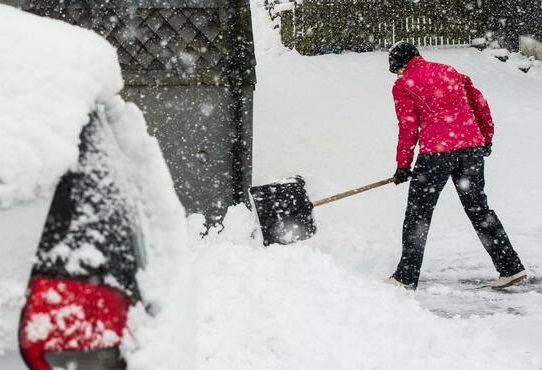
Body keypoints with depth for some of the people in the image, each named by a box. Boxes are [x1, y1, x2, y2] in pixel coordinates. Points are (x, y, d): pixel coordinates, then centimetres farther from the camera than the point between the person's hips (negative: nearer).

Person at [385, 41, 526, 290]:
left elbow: (408, 128, -1)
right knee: (478, 208, 14)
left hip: (436, 151, -5)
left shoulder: (403, 85, 2)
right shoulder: (449, 71, 17)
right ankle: (511, 267, 12)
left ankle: (406, 277, 8)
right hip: (472, 145, 5)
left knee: (418, 213, 5)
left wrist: (403, 166, 7)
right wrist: (486, 138, 26)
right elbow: (480, 103, 16)